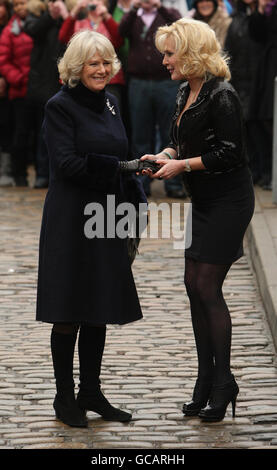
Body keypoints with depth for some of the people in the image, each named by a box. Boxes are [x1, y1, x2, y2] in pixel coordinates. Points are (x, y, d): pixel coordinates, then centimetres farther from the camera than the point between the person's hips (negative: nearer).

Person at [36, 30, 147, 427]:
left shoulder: (109, 102, 12)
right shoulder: (60, 107, -9)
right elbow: (67, 163, -18)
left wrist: (135, 201, 9)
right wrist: (118, 169, -23)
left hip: (106, 219, 7)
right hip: (71, 221, -7)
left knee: (100, 311, 11)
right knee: (68, 314, 0)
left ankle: (91, 393, 21)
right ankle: (65, 398, 9)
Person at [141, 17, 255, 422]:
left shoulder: (222, 96, -19)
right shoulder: (186, 93, 9)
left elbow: (229, 152, -21)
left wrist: (182, 165, -18)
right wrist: (166, 155, 0)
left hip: (228, 202, -9)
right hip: (204, 202, 9)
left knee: (207, 286, -8)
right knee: (194, 285, 8)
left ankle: (223, 382, 2)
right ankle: (206, 378, 17)